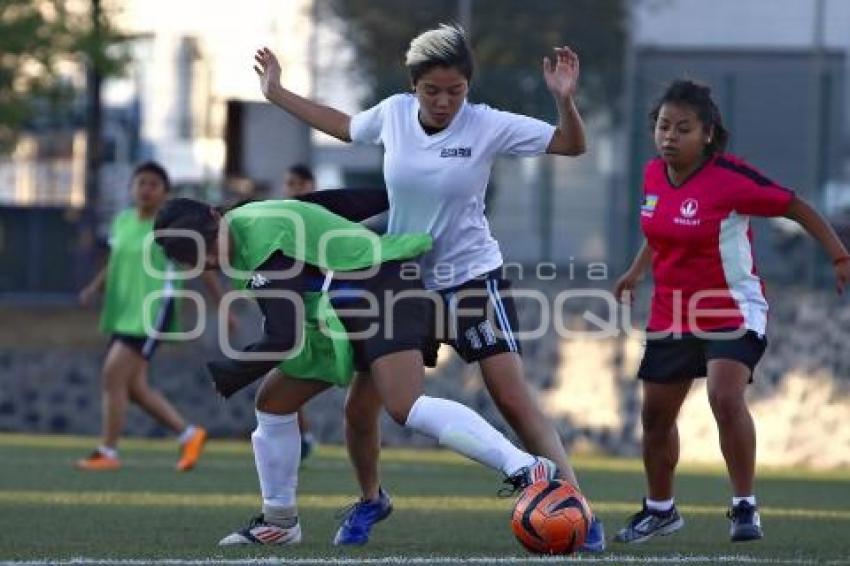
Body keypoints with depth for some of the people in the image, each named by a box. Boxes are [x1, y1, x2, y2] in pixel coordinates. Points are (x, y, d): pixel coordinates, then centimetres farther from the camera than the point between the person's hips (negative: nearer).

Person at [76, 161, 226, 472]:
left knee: (113, 376, -16)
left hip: (152, 312, -7)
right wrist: (95, 286, 5)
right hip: (122, 313, 7)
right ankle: (188, 434, 25)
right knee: (134, 387, 9)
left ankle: (107, 452, -9)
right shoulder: (123, 221, 12)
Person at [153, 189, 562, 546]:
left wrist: (222, 377, -12)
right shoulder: (245, 219, 7)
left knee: (404, 407, -31)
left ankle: (528, 471, -41)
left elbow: (284, 338, -24)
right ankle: (279, 522, 24)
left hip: (382, 292, -11)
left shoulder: (262, 248, -22)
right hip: (341, 315, 11)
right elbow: (332, 202, 15)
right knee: (273, 401, 12)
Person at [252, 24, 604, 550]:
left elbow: (572, 145, -12)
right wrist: (277, 94, 21)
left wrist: (565, 99, -31)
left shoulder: (488, 126, -14)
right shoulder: (393, 114, -5)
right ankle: (371, 499, 31)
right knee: (361, 405, 3)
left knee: (516, 399, -15)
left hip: (474, 281, -4)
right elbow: (346, 126, 18)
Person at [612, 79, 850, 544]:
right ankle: (660, 509, 36)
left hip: (733, 310, -7)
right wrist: (637, 270, 24)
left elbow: (795, 208, -13)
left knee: (726, 397, -28)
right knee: (656, 415, 14)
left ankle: (745, 507, -13)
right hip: (671, 311, 7)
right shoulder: (654, 174, -1)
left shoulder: (730, 177, -21)